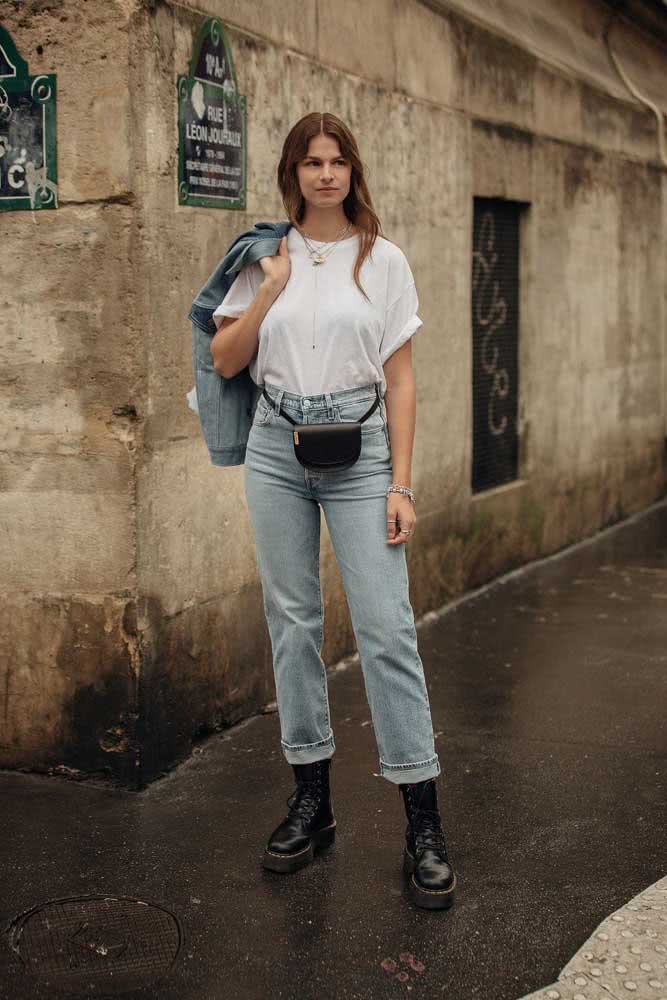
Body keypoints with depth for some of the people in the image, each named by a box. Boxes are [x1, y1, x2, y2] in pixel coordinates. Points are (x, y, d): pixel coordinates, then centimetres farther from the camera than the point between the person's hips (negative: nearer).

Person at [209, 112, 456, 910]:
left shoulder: (382, 259, 3)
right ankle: (312, 798, 19)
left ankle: (423, 824, -1)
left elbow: (399, 378, 1)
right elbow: (224, 361, 6)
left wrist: (401, 483, -5)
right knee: (292, 623, 7)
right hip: (276, 447, 3)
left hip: (358, 447, -2)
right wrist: (271, 289, -6)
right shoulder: (266, 259, 9)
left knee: (386, 628, -8)